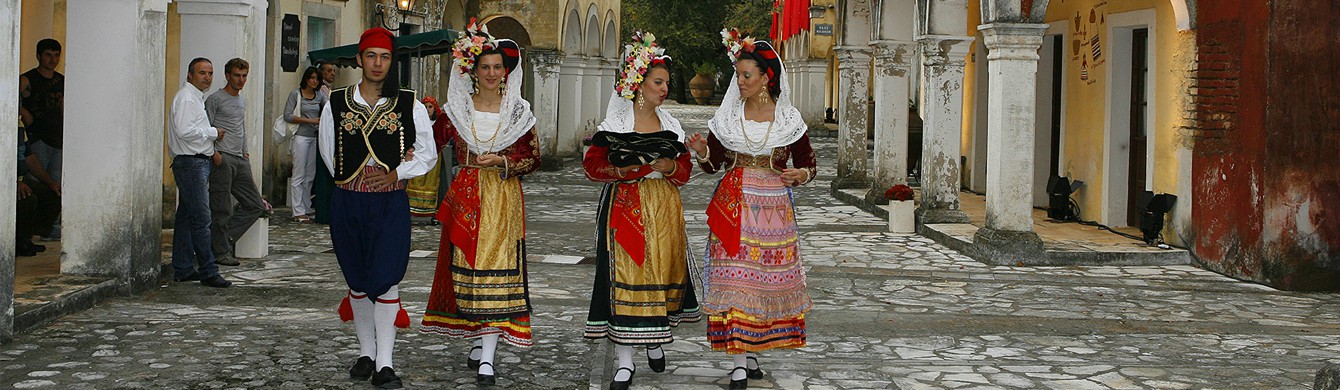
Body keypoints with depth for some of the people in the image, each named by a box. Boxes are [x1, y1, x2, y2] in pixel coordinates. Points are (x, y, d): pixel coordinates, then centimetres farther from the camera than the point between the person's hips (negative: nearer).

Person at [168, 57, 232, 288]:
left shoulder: (197, 97, 20)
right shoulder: (186, 98, -12)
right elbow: (184, 130, -22)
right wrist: (212, 133, -13)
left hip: (198, 163, 11)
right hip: (191, 163, -11)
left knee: (186, 217, 12)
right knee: (201, 218, -11)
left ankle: (183, 269, 16)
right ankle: (208, 272, -12)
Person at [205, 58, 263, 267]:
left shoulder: (242, 101, 20)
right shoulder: (215, 99, -5)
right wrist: (213, 153, -17)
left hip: (240, 159, 8)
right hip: (222, 159, -8)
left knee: (255, 205, 6)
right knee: (222, 208, -6)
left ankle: (225, 238, 12)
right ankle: (221, 252, 1)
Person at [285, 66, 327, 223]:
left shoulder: (320, 95, 12)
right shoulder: (296, 94, -2)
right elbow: (287, 115, -8)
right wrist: (309, 120, -13)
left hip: (315, 138, 5)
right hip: (301, 137, -5)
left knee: (310, 175, 9)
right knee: (299, 175, -6)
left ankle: (306, 208, 16)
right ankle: (298, 212, -6)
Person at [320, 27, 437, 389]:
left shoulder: (410, 105, 1)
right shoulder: (336, 102, 5)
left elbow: (427, 154, 6)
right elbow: (328, 150, 13)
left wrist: (396, 173, -9)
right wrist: (353, 177, 3)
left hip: (391, 203, -2)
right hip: (348, 201, 2)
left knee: (386, 281, -9)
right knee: (357, 281, 10)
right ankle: (366, 352, 23)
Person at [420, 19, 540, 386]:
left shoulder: (518, 111, 3)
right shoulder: (457, 109, 6)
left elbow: (533, 158, 4)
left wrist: (502, 161, -10)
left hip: (504, 200, -2)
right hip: (465, 198, 2)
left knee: (496, 272, -8)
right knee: (468, 269, 3)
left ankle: (486, 357, -11)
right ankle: (478, 343, 18)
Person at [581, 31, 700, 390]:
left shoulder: (670, 125, 11)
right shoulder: (616, 123, -1)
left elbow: (685, 168, 14)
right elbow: (592, 165, -4)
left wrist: (671, 167, -8)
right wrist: (628, 169, -18)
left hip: (664, 208, 4)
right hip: (624, 207, -4)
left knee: (663, 269, 5)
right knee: (624, 275, -9)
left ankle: (655, 340, 27)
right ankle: (625, 360, -6)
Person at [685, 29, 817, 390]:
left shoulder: (789, 119, 2)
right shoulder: (727, 117, 4)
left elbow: (808, 162, 10)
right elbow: (712, 164, 9)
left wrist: (802, 175, -12)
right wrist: (702, 151, -12)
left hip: (773, 210, 0)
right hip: (734, 207, 0)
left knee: (769, 278, 3)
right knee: (735, 278, -6)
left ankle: (751, 351, 16)